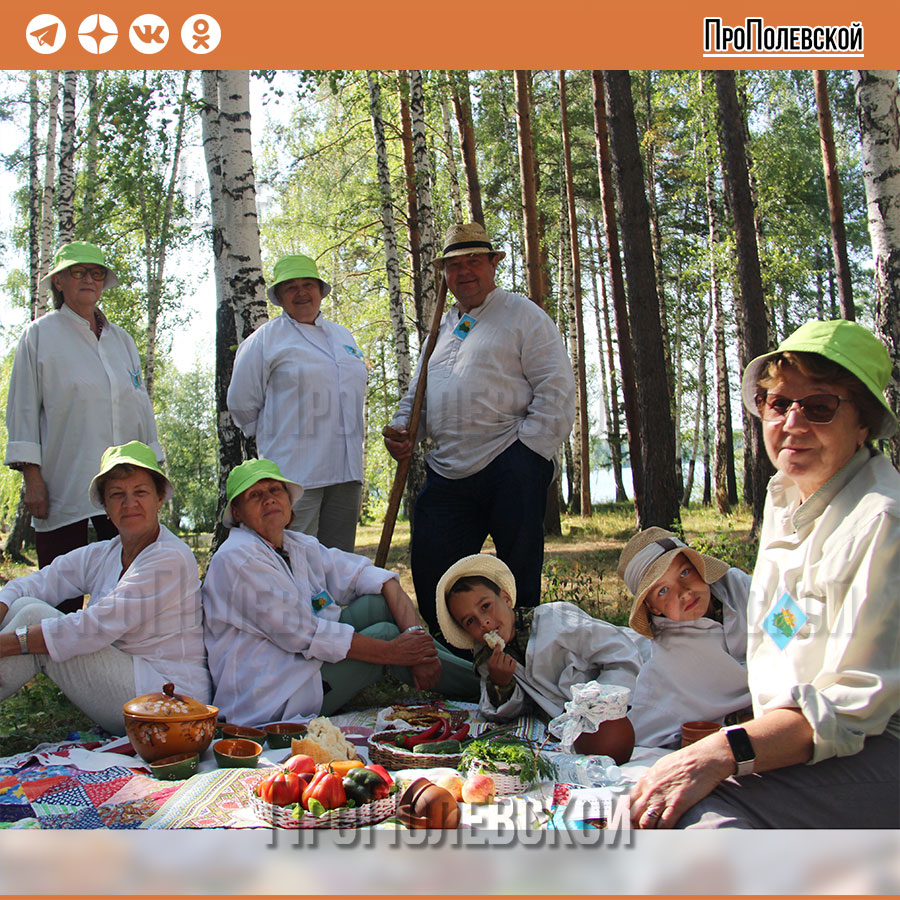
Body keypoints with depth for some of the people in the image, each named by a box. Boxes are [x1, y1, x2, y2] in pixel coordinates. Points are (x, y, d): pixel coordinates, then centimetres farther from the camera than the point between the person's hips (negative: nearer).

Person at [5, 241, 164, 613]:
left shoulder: (122, 340, 17)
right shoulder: (40, 335, 5)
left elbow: (142, 406, 18)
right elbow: (23, 408, 0)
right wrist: (31, 477, -8)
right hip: (64, 484, -4)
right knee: (63, 593, 0)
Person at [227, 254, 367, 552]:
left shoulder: (343, 336, 19)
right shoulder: (267, 338, 1)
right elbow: (241, 404, 3)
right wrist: (276, 438, 7)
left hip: (346, 472, 6)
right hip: (295, 472, -5)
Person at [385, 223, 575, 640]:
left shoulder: (522, 315, 4)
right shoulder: (443, 327, 24)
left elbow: (557, 390, -5)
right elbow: (417, 392, 29)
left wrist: (527, 455, -13)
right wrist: (401, 428, 8)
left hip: (510, 469, -6)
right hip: (447, 473, 6)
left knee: (518, 575, 0)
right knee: (430, 571, 4)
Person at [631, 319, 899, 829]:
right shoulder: (785, 496, 10)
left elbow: (855, 701, -21)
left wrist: (726, 752, -30)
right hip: (795, 741, 8)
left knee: (699, 821, -31)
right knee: (639, 812, -10)